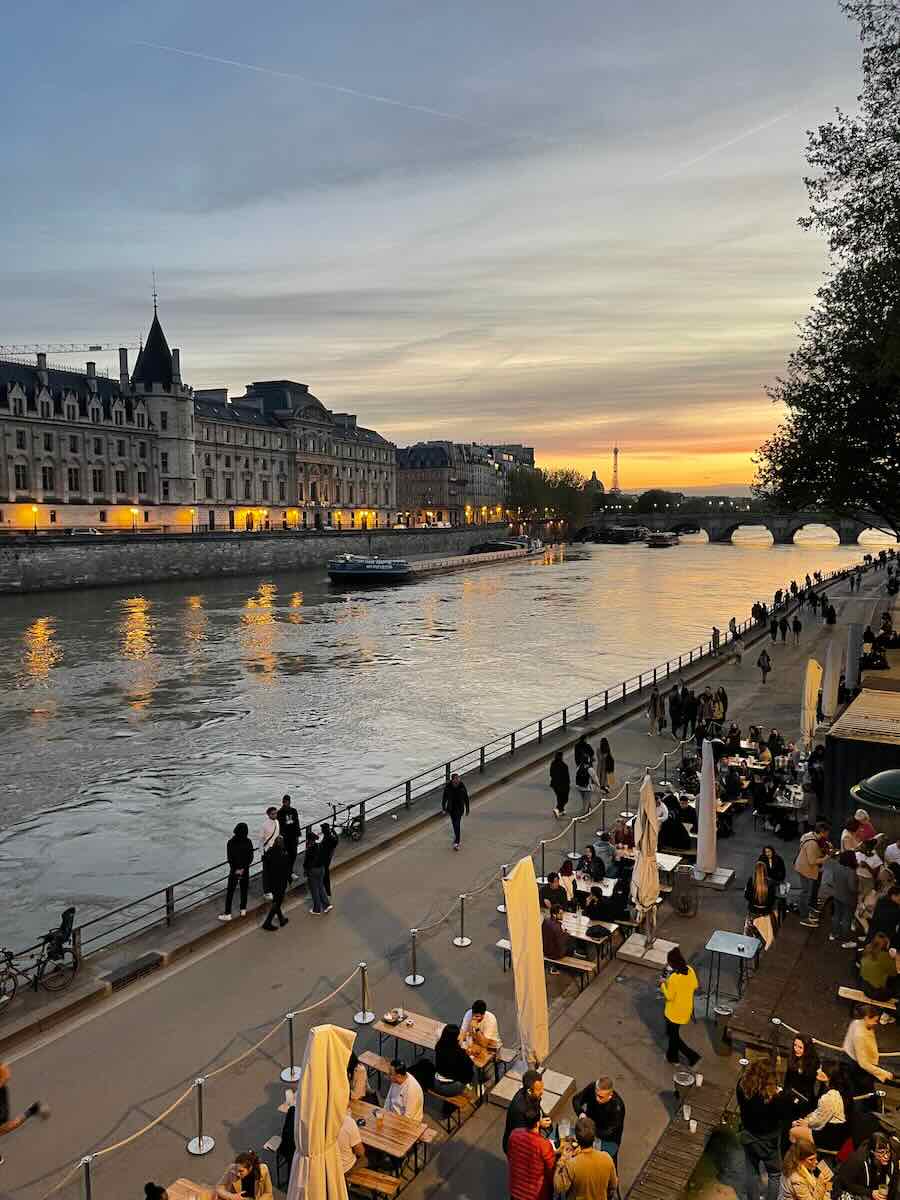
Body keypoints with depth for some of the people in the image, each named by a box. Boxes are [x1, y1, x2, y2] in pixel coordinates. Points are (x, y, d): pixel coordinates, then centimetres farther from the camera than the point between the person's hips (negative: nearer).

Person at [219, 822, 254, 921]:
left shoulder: (231, 842, -14)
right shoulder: (248, 842, -10)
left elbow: (229, 857, -12)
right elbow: (250, 857, -10)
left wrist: (235, 869, -5)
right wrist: (243, 868, -7)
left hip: (234, 870, -2)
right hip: (245, 871, 2)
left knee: (230, 892, 6)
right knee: (244, 890, 17)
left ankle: (227, 914, 7)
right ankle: (243, 910, 26)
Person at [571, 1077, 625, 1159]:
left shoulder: (617, 1106, -31)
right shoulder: (592, 1088, -21)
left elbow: (609, 1133, -25)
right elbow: (576, 1099, -7)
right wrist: (581, 1113, -27)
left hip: (607, 1139, -4)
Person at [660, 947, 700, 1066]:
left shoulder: (673, 977, -32)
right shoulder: (690, 970, -11)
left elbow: (669, 996, -23)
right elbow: (695, 986, 5)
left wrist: (663, 984, -9)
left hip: (675, 1011, -7)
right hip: (686, 1009, 7)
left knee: (673, 1035, 15)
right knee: (673, 1032, 27)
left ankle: (692, 1055, 11)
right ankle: (672, 1056, 40)